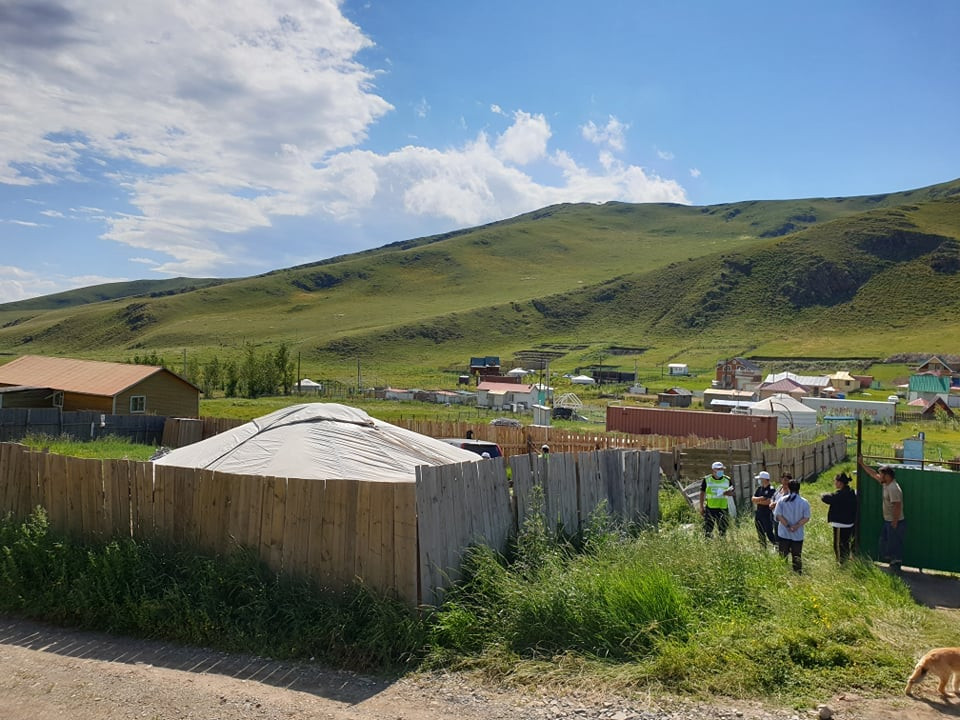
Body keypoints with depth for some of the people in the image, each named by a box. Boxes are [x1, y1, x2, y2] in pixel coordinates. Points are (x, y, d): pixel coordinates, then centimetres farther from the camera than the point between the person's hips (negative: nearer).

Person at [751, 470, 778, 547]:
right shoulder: (759, 488, 9)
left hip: (767, 515, -7)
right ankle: (763, 549, 24)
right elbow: (753, 498, 2)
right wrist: (760, 498, -18)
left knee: (769, 533, -6)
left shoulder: (771, 489, -12)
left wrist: (758, 501, -7)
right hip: (758, 514, 7)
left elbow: (768, 502, -20)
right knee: (760, 534, 14)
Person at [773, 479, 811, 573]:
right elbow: (806, 518, -9)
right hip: (798, 535, 0)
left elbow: (778, 515, -9)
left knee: (783, 556, 8)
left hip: (784, 534, 0)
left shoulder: (782, 500, -4)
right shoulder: (804, 502, -4)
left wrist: (788, 526, -8)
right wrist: (797, 526, -12)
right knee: (797, 557, 9)